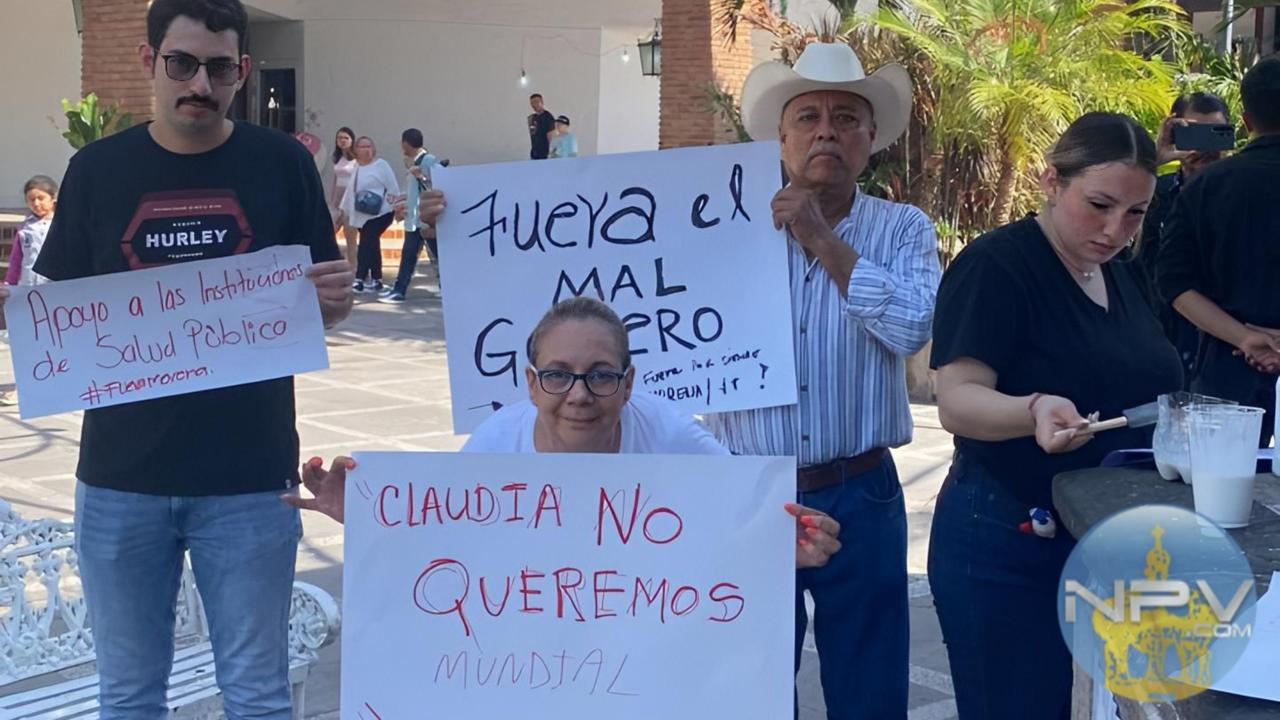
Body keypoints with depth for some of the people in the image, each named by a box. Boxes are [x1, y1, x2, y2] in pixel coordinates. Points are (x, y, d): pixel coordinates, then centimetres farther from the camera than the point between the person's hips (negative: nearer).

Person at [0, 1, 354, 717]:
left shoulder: (283, 164, -1)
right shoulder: (97, 169, 3)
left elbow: (323, 307, 5)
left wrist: (337, 296, -16)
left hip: (251, 476, -1)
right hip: (120, 475, 2)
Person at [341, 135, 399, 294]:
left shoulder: (381, 165, -6)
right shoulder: (358, 167, 16)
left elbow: (393, 187, -7)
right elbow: (352, 189, 22)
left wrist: (394, 206, -11)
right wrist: (345, 208, 22)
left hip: (379, 214, -7)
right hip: (363, 214, 7)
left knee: (366, 245, -15)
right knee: (371, 245, 9)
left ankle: (360, 279, -16)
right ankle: (375, 280, 14)